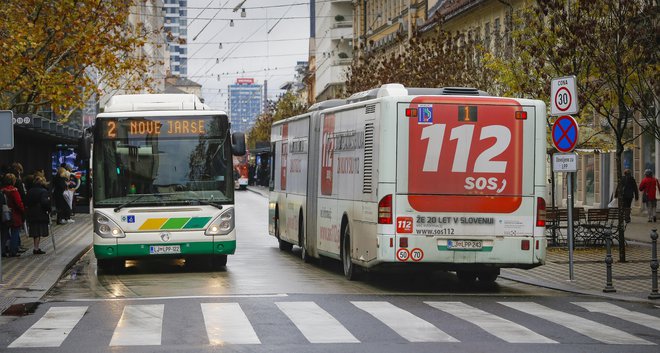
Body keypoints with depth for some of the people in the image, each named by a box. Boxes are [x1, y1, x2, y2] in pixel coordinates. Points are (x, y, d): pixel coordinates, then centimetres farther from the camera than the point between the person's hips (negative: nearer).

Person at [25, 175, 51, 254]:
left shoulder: (30, 191, 7)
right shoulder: (43, 191, -11)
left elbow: (26, 202, 8)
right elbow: (44, 202, -20)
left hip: (31, 214, 6)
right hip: (41, 214, -6)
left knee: (35, 232, 13)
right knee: (39, 232, -1)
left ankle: (36, 248, 18)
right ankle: (36, 249, -4)